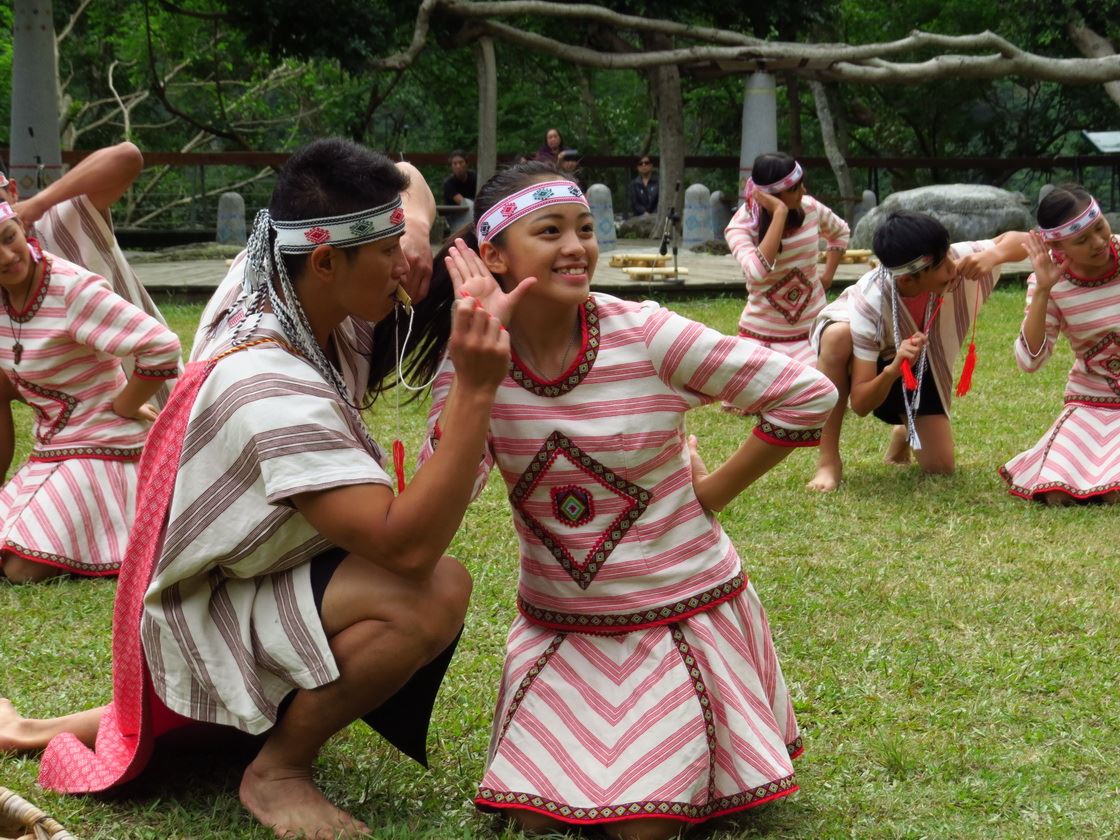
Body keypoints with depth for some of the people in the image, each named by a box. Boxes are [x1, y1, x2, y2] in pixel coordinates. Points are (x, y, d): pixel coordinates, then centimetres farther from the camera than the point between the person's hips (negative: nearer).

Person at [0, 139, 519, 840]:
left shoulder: (319, 313, -7)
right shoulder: (270, 392, -33)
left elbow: (399, 182, 11)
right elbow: (407, 545, -38)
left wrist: (416, 237, -12)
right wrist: (476, 392, -42)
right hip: (204, 618, -9)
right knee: (433, 593, -30)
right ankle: (279, 772, -7)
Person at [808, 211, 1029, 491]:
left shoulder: (950, 261, -32)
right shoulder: (869, 305, -39)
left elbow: (1019, 241, -20)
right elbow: (860, 405, -37)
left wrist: (993, 255, -43)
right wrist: (893, 370, -57)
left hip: (917, 363, 4)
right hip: (866, 362, -4)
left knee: (940, 466, -9)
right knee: (838, 335, -42)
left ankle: (906, 433, 29)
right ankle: (829, 461, -29)